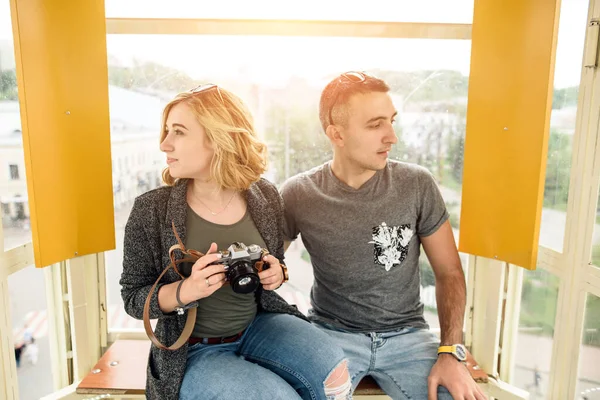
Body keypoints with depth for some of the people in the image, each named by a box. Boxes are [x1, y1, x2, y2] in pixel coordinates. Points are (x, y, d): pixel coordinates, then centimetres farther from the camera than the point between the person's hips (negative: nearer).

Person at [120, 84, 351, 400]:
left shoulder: (265, 198, -6)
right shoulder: (151, 210, -15)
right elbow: (133, 297, -6)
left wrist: (277, 274, -12)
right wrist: (186, 290, -25)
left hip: (259, 325, 3)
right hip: (192, 352, -2)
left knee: (334, 374, -21)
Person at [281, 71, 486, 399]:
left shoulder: (418, 185, -7)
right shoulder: (298, 195, -9)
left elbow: (449, 272, 1)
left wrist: (450, 352, -8)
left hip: (405, 334, 2)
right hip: (331, 334, -1)